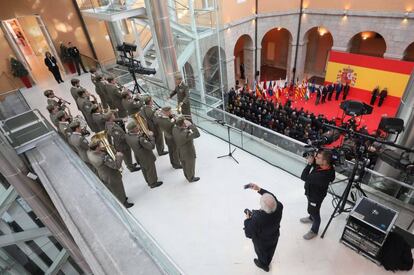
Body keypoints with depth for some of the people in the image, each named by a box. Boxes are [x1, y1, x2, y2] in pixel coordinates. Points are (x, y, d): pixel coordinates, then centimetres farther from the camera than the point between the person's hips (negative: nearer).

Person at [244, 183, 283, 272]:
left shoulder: (256, 218, -47)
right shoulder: (279, 207, -36)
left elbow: (249, 234, -29)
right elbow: (272, 197, -13)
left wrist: (247, 219, -16)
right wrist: (259, 189, -14)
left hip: (261, 242, -4)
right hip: (274, 237, 4)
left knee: (261, 253, 32)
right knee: (270, 251, 36)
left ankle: (263, 265, 64)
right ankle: (267, 262, 68)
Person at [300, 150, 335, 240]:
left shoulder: (322, 175, -44)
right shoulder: (324, 166, -20)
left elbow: (304, 177, -39)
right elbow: (315, 164, 2)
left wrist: (309, 163, -34)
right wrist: (312, 161, -20)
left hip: (316, 195, -8)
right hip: (311, 191, 8)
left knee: (314, 212, 18)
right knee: (311, 209, 34)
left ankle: (314, 231, 44)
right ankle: (311, 218, 64)